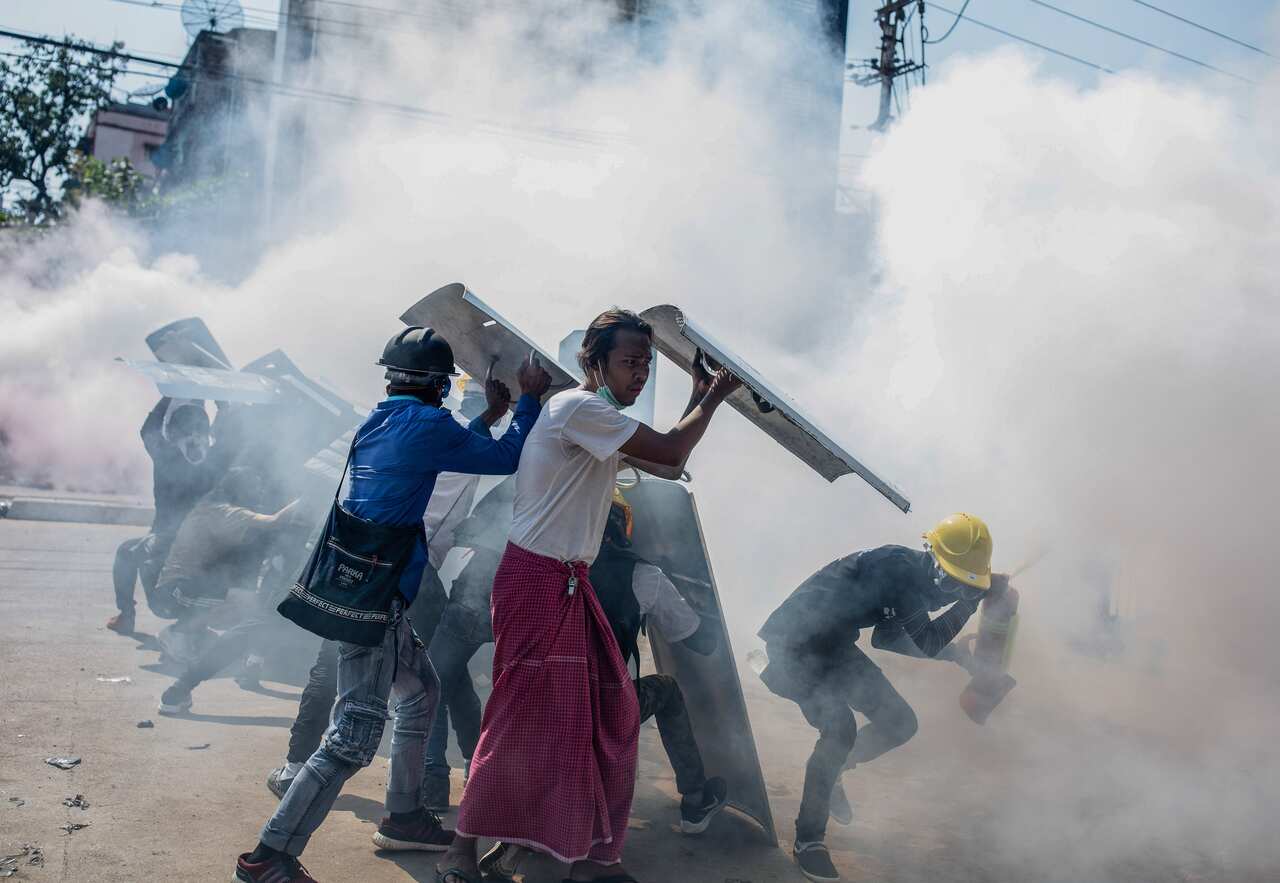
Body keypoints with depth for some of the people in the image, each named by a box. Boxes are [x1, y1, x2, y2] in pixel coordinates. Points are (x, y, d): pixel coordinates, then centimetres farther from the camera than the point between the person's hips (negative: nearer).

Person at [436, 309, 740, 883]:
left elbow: (665, 461, 20)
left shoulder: (599, 418, 16)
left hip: (570, 584, 10)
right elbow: (670, 453, -18)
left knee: (610, 711, 8)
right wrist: (713, 400, -3)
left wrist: (698, 401, 17)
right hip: (536, 581, -10)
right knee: (521, 715, -4)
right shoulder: (578, 407, -16)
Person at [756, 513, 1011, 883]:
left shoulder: (917, 576, 1)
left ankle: (829, 770, 28)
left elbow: (885, 639, 12)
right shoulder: (898, 567, -26)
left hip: (833, 645, 9)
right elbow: (927, 643, -27)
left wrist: (952, 652, 4)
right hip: (794, 641, -9)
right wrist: (975, 598, -21)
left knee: (900, 723, 6)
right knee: (840, 728, -26)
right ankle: (808, 839, -11)